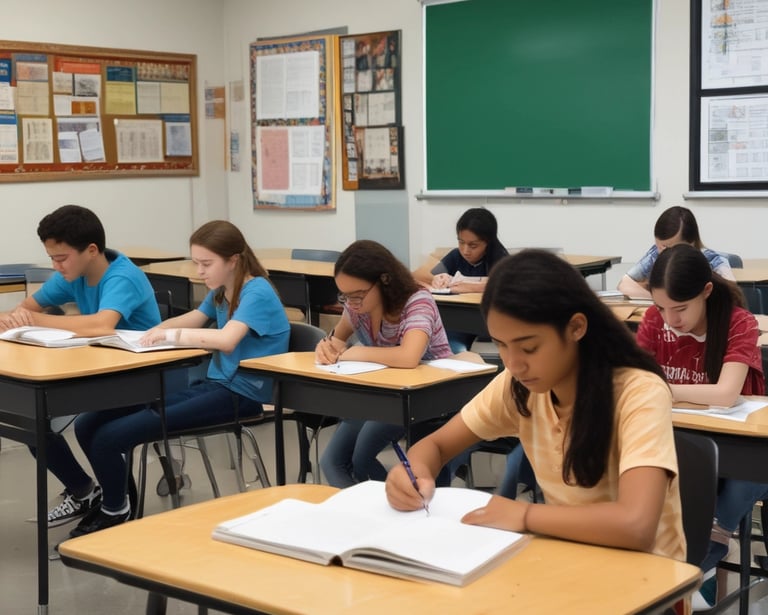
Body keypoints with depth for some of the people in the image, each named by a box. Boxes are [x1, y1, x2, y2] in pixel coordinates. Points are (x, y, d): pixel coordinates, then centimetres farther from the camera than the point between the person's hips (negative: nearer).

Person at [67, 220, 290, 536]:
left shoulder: (257, 291, -13)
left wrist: (172, 334, -20)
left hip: (240, 394, -9)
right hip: (213, 384, 9)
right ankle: (116, 502, 18)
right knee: (87, 425, -1)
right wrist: (155, 331, 8)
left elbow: (227, 339, -30)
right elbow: (193, 320, 28)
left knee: (108, 437, -20)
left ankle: (116, 512, 8)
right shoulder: (220, 292, 13)